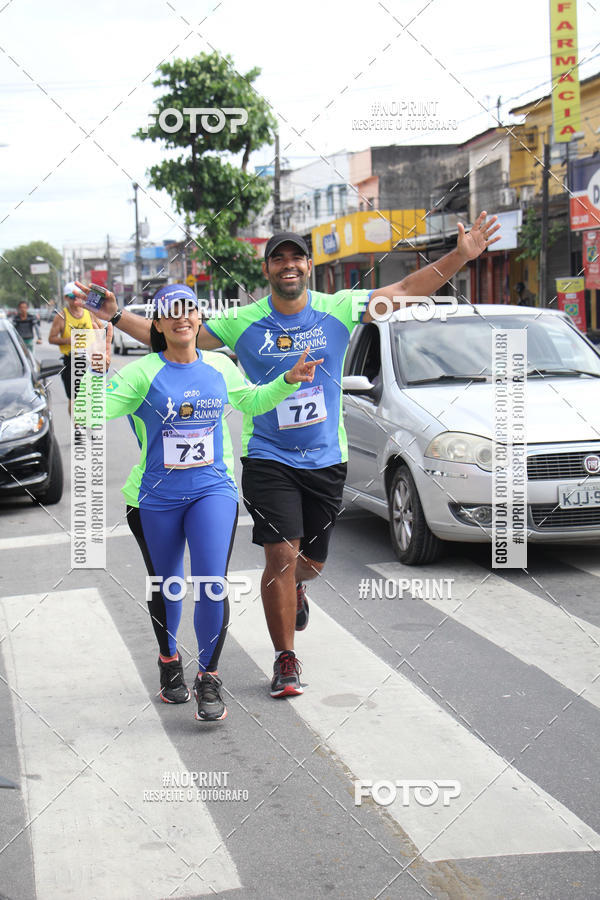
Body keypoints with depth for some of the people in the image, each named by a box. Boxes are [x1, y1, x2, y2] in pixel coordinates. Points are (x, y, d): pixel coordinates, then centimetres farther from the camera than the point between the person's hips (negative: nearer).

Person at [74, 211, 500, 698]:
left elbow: (408, 290, -4)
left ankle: (294, 588, 52)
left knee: (312, 560, 13)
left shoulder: (339, 309, -3)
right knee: (281, 554, -10)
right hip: (268, 459, -2)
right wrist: (116, 316, -11)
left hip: (326, 458, 2)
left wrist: (460, 255, -14)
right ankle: (286, 661, 5)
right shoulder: (242, 321, -5)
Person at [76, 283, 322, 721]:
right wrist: (98, 369, -31)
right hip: (155, 497, -1)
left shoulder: (220, 366, 4)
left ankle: (209, 677, 2)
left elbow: (252, 401, 24)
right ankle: (170, 661, 41)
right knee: (165, 586, 16)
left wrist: (288, 380, 11)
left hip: (213, 489, 1)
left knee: (211, 584, -14)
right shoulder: (143, 372, -8)